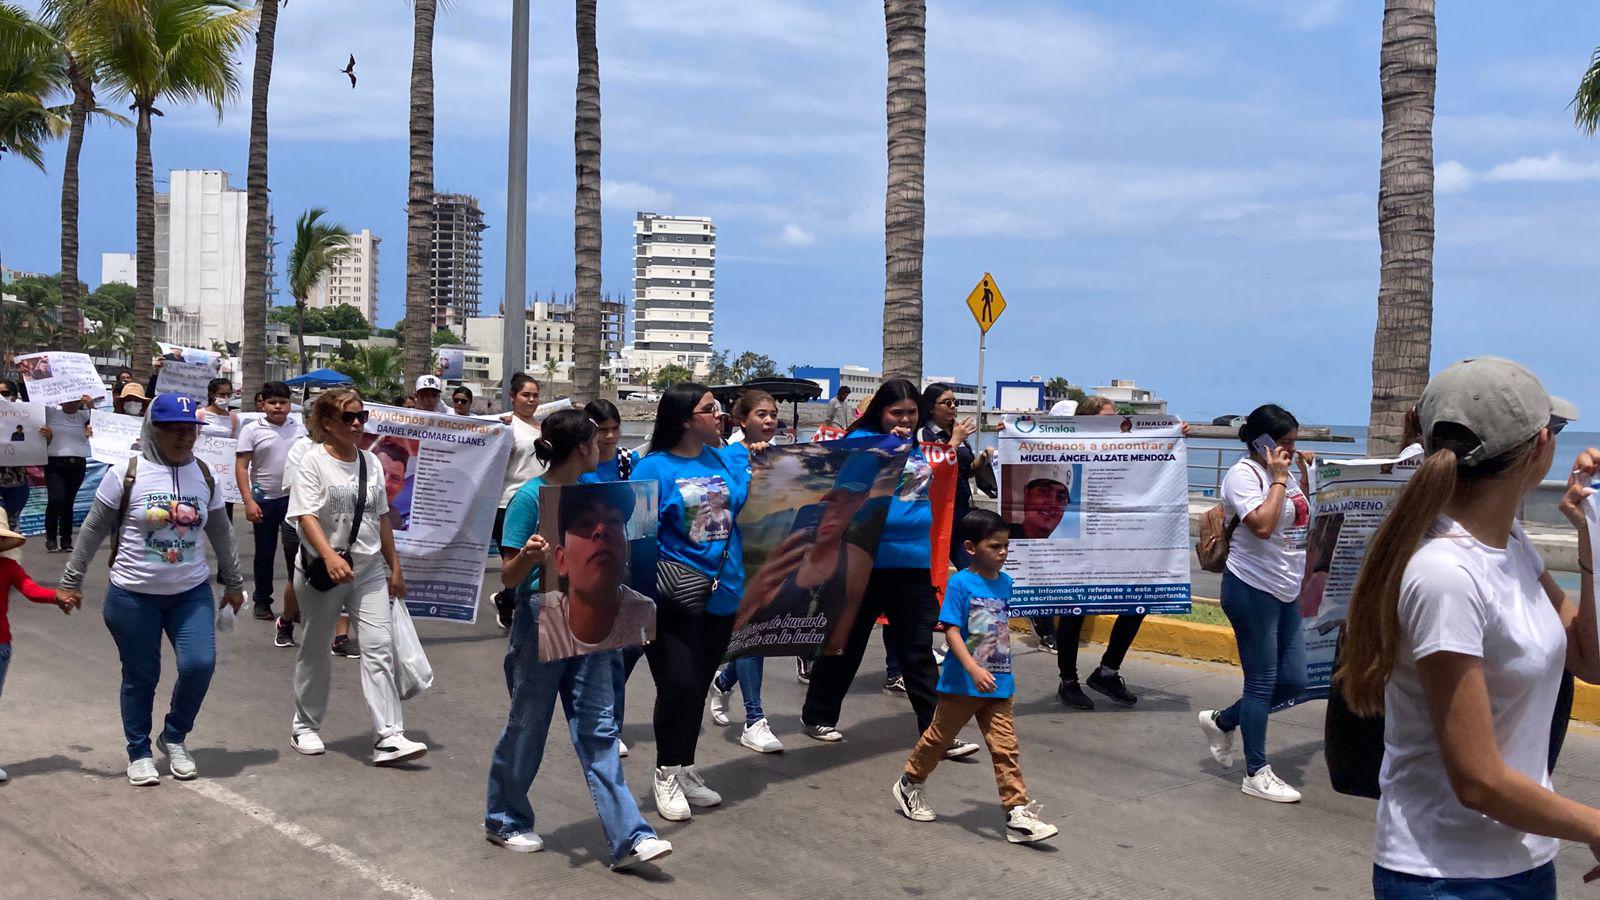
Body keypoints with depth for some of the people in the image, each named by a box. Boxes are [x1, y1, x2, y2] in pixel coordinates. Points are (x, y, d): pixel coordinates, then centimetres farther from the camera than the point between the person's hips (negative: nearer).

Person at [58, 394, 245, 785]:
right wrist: (71, 581, 2)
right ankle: (139, 753, 25)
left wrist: (233, 583, 18)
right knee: (140, 677, 6)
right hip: (133, 595, -3)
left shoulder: (205, 476, 3)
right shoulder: (126, 473, -8)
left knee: (199, 665, -10)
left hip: (192, 592, 3)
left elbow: (221, 534, 13)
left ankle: (174, 737, 15)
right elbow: (94, 531, -1)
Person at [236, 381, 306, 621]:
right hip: (265, 501, -1)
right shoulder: (252, 430, -5)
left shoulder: (299, 427, 3)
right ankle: (262, 601, 21)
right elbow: (241, 467, -7)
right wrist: (249, 501, -14)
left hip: (294, 497, 1)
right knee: (265, 553, 9)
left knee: (295, 550, 2)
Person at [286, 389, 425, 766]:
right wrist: (329, 556, -32)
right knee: (315, 650, 11)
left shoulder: (370, 462, 9)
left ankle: (389, 737, -10)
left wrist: (394, 566, 15)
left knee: (380, 648, -7)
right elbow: (306, 515, -18)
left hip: (369, 570, 4)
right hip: (322, 570, -4)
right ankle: (305, 727, 29)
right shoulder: (314, 461, -8)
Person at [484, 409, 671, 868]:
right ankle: (504, 821, 29)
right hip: (541, 625, -5)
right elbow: (508, 578, -11)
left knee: (599, 730, 2)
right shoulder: (530, 497, -11)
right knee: (527, 727, 9)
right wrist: (529, 555, -31)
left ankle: (628, 838, -1)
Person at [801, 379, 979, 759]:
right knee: (847, 643, 8)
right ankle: (817, 716, 25)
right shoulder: (861, 441, -5)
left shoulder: (920, 446, 13)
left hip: (913, 561, 5)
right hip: (867, 560, -5)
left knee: (918, 652, 6)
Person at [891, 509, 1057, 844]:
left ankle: (1019, 814, -2)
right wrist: (974, 670, -30)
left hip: (999, 685, 5)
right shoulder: (960, 583, -14)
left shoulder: (1005, 583, 5)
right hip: (961, 683, -5)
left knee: (1006, 747, -1)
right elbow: (952, 632, -19)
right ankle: (909, 785, 35)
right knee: (938, 738, 13)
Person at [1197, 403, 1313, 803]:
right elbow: (1262, 525, -26)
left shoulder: (1283, 474, 13)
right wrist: (1279, 480, -18)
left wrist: (1305, 476, 14)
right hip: (1252, 589, -9)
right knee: (1262, 682, -2)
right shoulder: (1244, 474, -13)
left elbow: (1304, 517, 24)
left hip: (1286, 594, 9)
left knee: (1293, 681, 9)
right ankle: (1257, 774, 9)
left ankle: (1221, 721, 27)